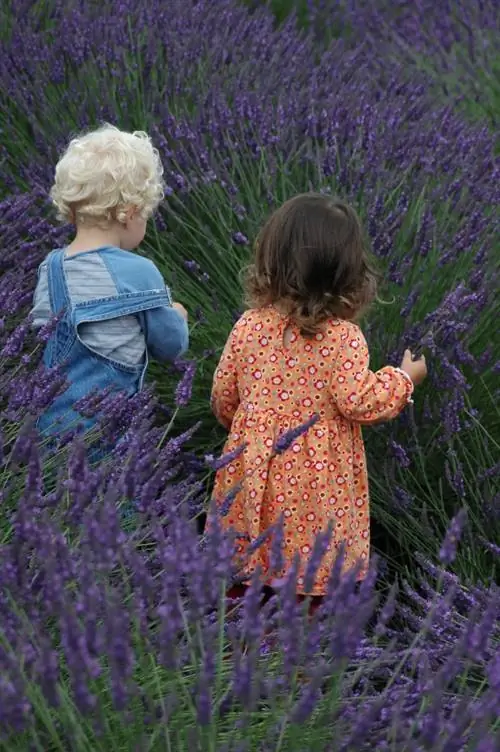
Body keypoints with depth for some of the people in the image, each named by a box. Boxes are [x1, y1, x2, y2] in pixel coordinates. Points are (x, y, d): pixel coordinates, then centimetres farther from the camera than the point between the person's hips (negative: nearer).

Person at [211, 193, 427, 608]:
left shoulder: (249, 326, -4)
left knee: (242, 577, 17)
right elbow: (359, 401, -19)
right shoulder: (343, 337, -17)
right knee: (310, 579, 8)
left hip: (255, 470, 4)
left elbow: (223, 394, 4)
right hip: (315, 480, -4)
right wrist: (404, 378, -1)